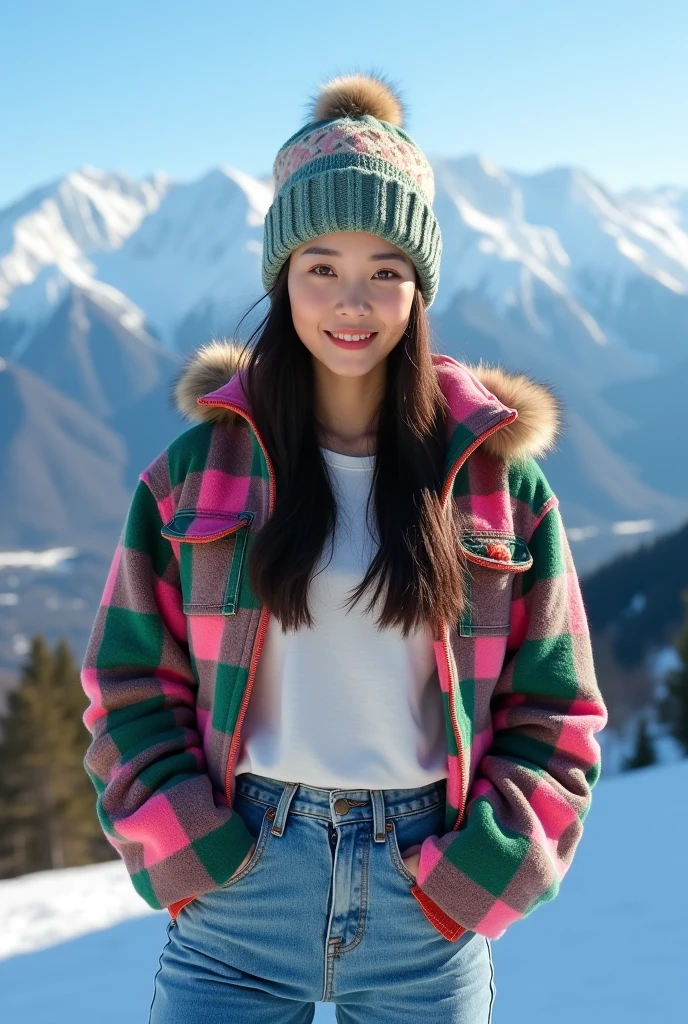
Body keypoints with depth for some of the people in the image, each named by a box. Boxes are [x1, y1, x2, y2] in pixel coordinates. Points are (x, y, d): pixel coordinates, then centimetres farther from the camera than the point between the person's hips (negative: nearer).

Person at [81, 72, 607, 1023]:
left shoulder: (497, 476, 1)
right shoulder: (199, 467, 2)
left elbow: (552, 715, 4)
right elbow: (133, 686, 4)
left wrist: (468, 876, -6)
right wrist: (195, 855, -7)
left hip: (430, 916, 0)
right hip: (236, 893, 0)